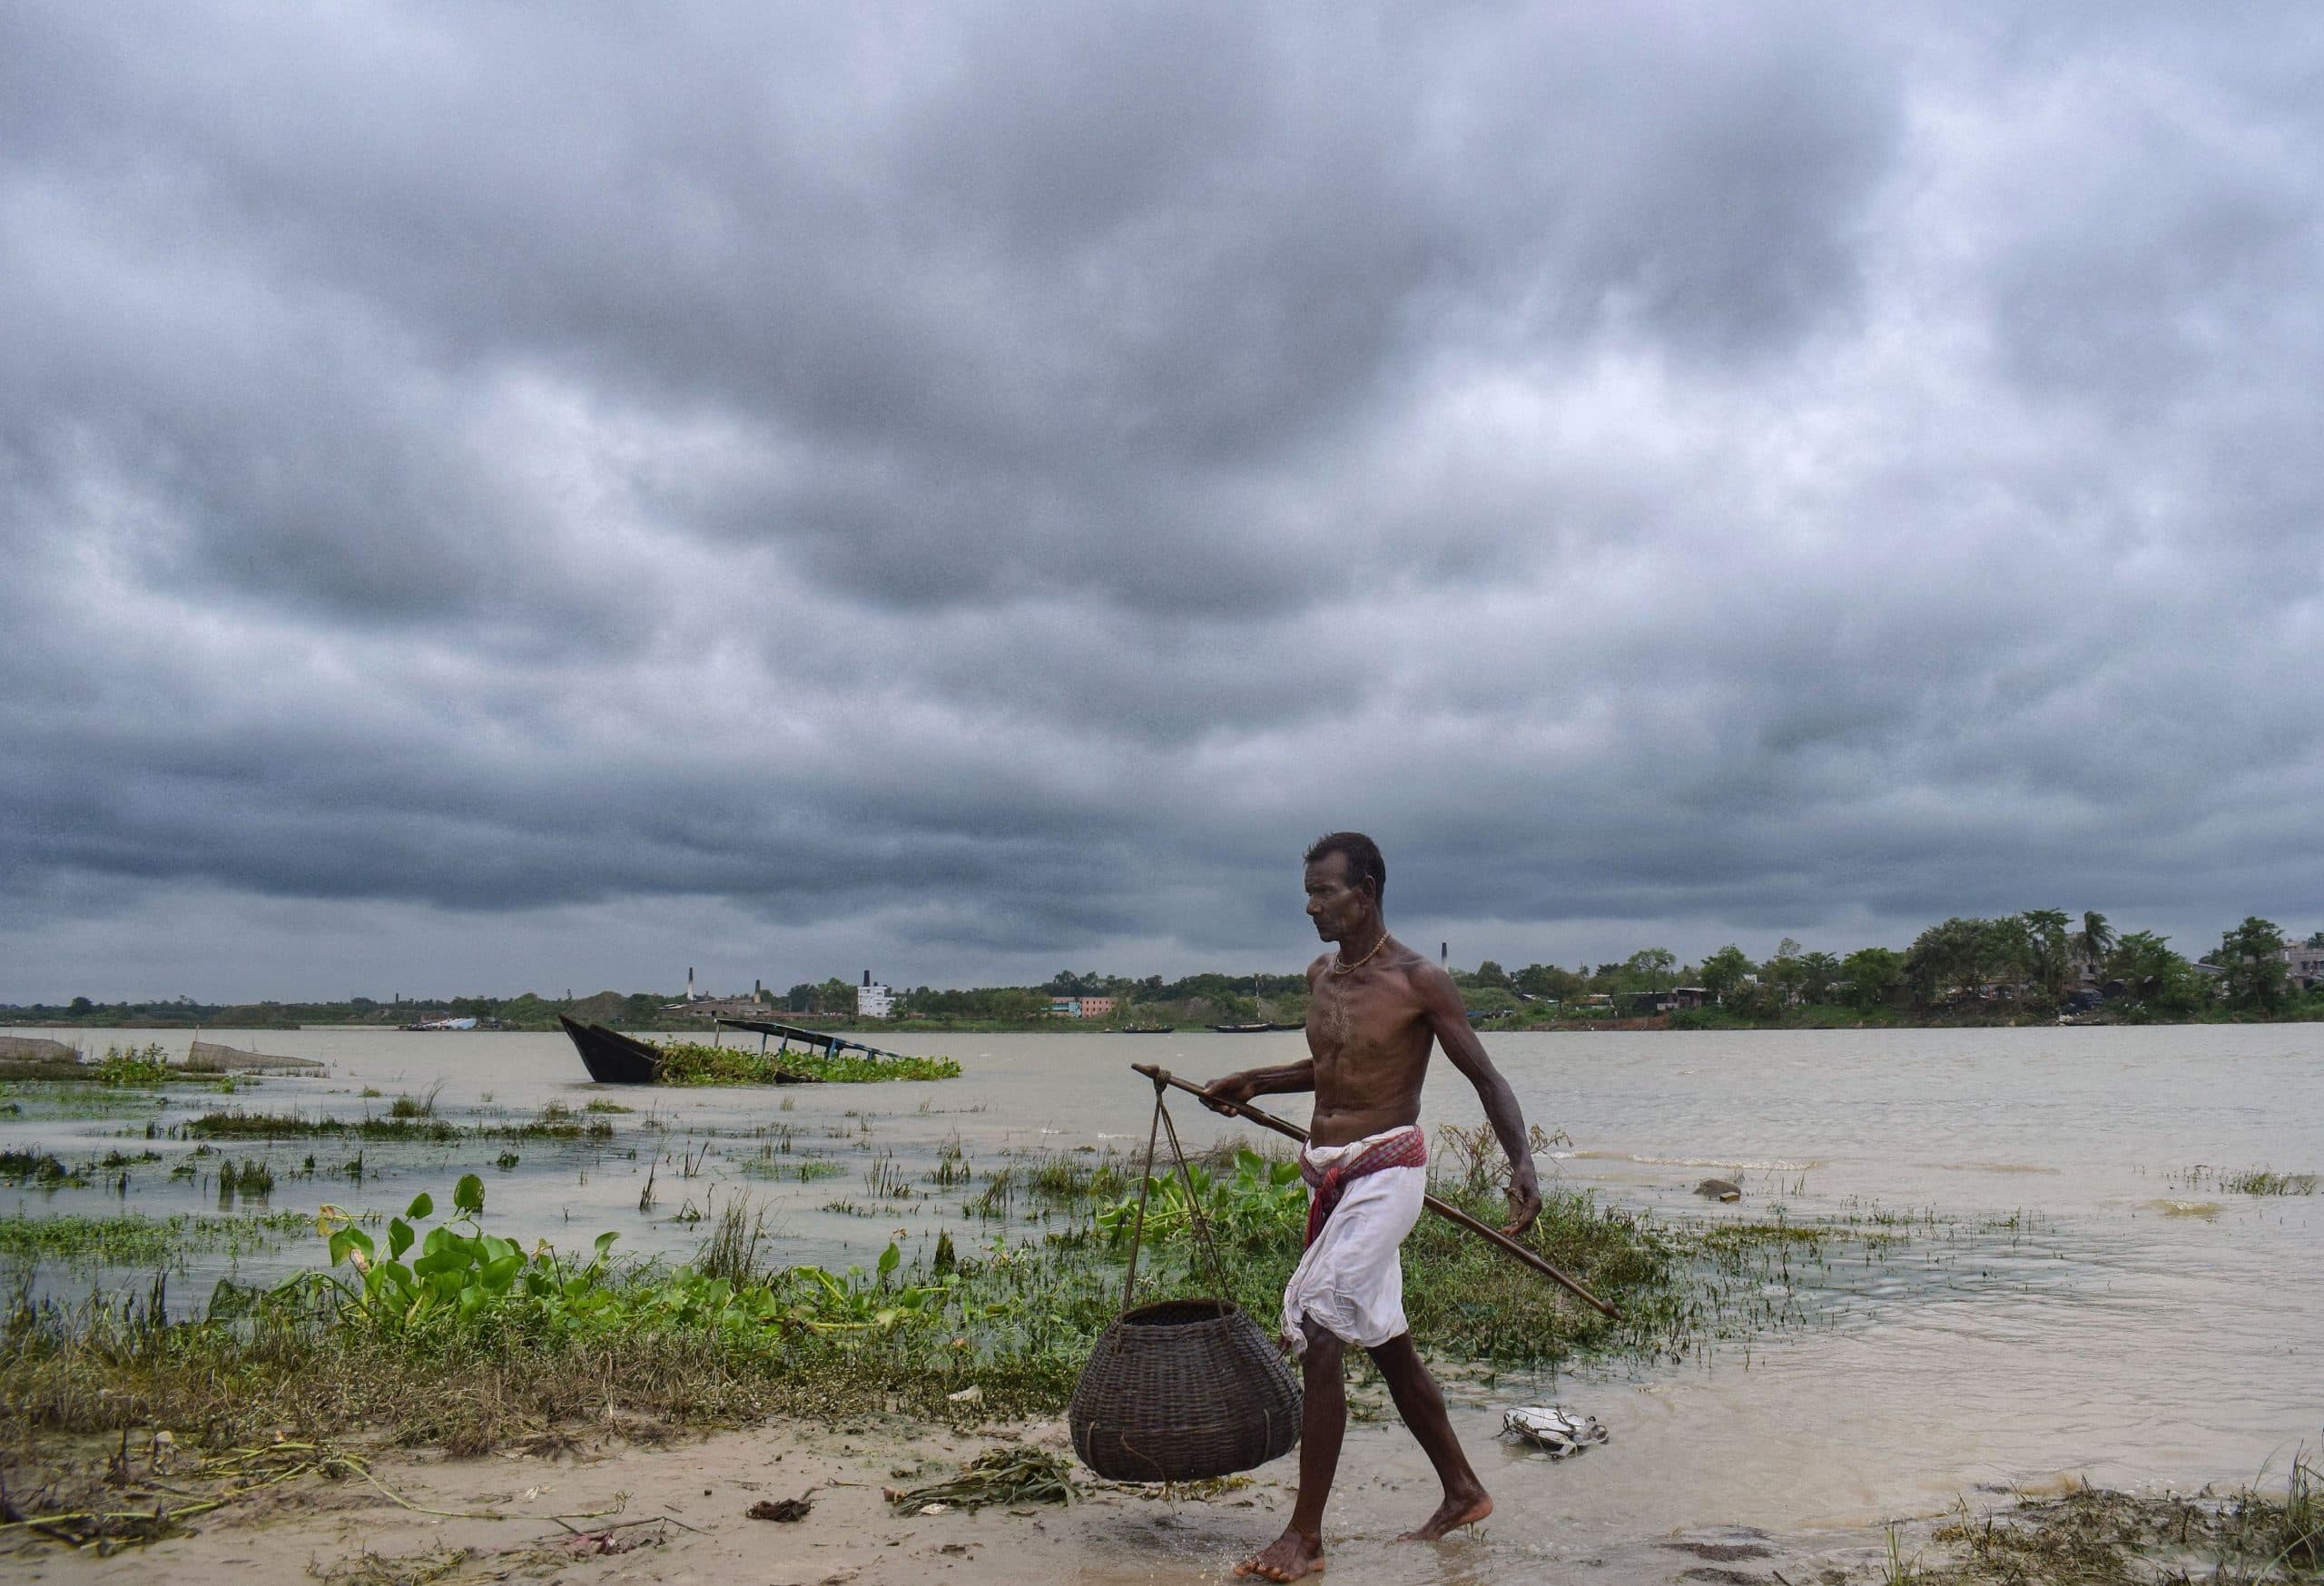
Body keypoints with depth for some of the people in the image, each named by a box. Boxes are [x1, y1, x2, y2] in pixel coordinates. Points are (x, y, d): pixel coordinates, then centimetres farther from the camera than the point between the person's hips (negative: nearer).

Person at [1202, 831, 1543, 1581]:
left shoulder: (1419, 981, -12)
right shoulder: (1320, 975, 9)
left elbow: (1485, 1077, -8)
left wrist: (1522, 1164, -21)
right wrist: (1252, 1083, 14)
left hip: (1383, 1170, -8)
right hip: (1326, 1173, 8)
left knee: (1319, 1338, -14)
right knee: (1387, 1343, 16)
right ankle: (1463, 1492, 33)